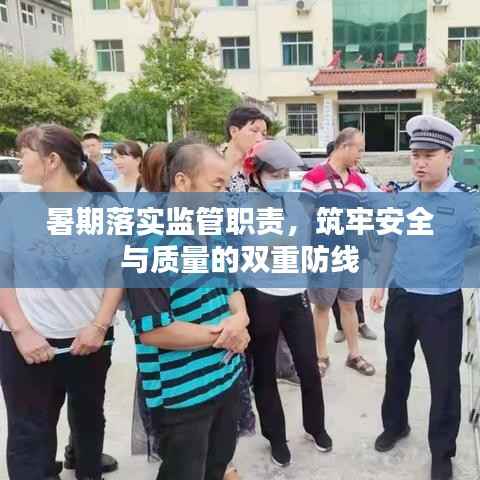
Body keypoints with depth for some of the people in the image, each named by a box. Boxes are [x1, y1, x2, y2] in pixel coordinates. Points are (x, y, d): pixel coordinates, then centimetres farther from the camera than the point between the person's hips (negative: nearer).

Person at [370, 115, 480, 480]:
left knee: (444, 378, 8)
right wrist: (380, 285, 14)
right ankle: (395, 425, 44)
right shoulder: (401, 198, 1)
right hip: (400, 298, 4)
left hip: (442, 304, -4)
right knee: (396, 367, 20)